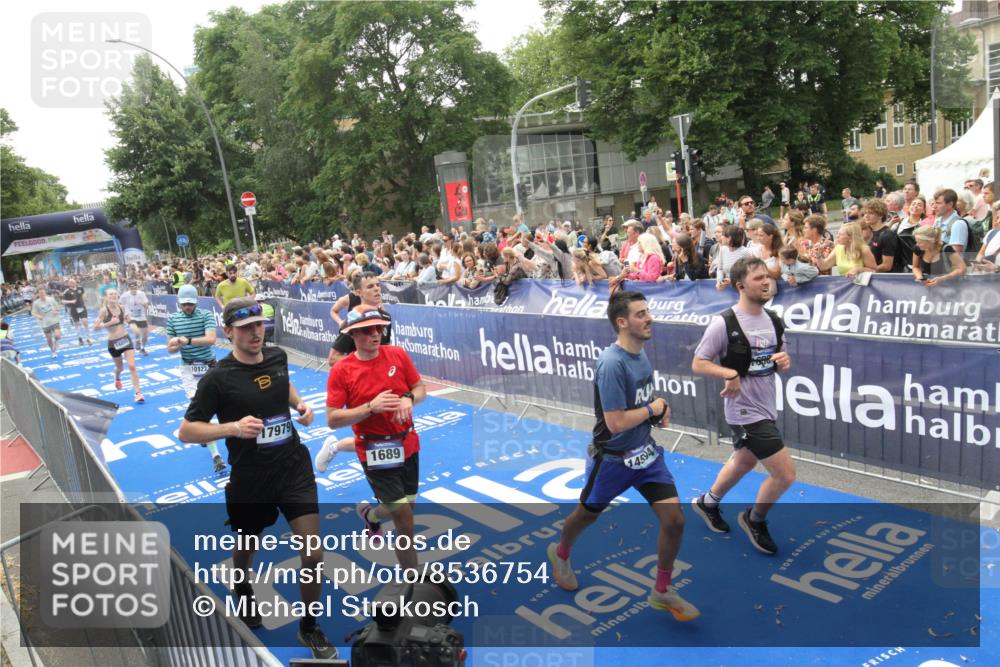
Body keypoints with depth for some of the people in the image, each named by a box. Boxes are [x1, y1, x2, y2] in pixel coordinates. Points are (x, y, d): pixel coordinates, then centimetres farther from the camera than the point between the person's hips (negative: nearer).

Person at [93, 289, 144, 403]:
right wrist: (109, 323, -27)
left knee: (132, 366, -9)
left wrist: (127, 319, -3)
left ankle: (138, 393, -8)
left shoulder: (121, 307, -1)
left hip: (125, 339, 2)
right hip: (113, 342, -2)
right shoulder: (104, 310, -14)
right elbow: (95, 327, -16)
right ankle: (117, 379, 56)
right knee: (119, 367, 19)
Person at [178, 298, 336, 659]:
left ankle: (309, 627, 22)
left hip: (294, 467, 3)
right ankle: (242, 590, 60)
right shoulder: (218, 378, -16)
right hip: (250, 479, -2)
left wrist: (299, 404, 1)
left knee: (313, 555, -4)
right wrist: (233, 427, -27)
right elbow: (186, 431, -12)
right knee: (246, 549, 22)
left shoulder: (277, 356, -2)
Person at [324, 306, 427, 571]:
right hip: (376, 451, -4)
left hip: (408, 444, 5)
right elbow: (332, 420, -14)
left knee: (408, 504, 20)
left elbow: (421, 389, 5)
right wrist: (371, 407, -25)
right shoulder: (341, 371, -13)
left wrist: (409, 399, -17)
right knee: (404, 518, -5)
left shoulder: (398, 355, -4)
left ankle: (370, 514, 53)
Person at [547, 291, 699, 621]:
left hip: (646, 452, 7)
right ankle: (560, 553, 51)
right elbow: (616, 423, -30)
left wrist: (659, 408, 0)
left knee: (674, 521, 0)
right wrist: (653, 409, -17)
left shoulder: (640, 352, -1)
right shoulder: (612, 363, -28)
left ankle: (662, 592, 21)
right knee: (587, 515, 18)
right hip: (612, 459, -6)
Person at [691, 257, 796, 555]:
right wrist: (730, 373, -29)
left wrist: (784, 361, -7)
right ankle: (755, 520, 21)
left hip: (767, 407, 8)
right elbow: (698, 364, -13)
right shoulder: (724, 323, -18)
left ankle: (708, 503, 49)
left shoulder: (773, 320, 4)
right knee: (786, 474, -8)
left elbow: (780, 357, 16)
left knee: (744, 463, 25)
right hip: (745, 411, -8)